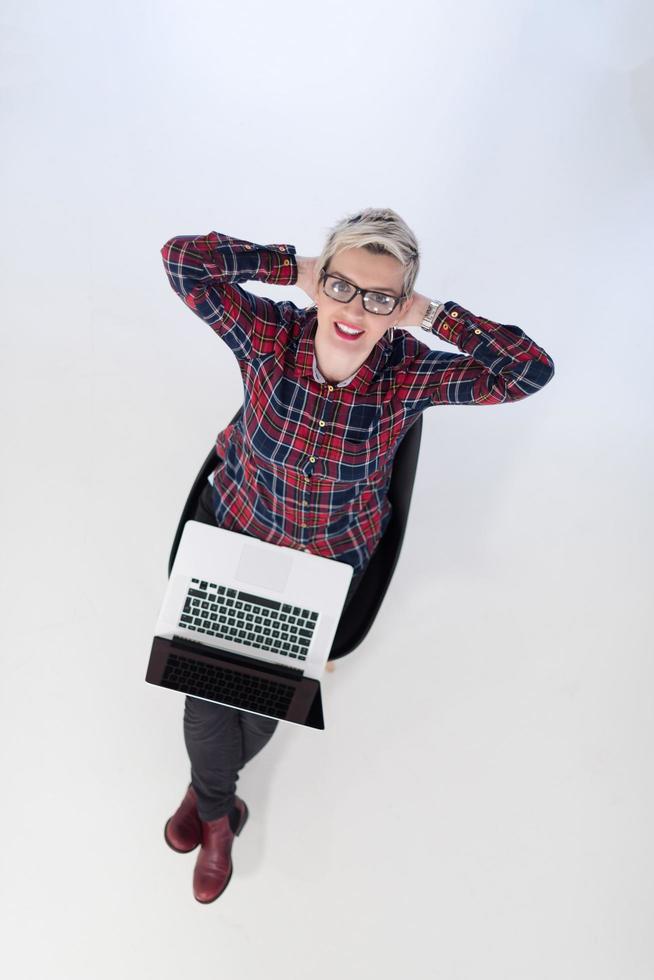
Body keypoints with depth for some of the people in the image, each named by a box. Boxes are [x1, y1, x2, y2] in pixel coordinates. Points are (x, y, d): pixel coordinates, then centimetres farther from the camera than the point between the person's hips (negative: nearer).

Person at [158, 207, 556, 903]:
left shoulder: (408, 373, -20)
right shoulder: (270, 334, -19)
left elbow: (532, 368, -27)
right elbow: (183, 257, -24)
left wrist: (430, 315, -26)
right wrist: (294, 267, -23)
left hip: (329, 561, 0)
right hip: (235, 534, 1)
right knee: (209, 683, -1)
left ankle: (206, 790, 45)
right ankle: (217, 812, 38)